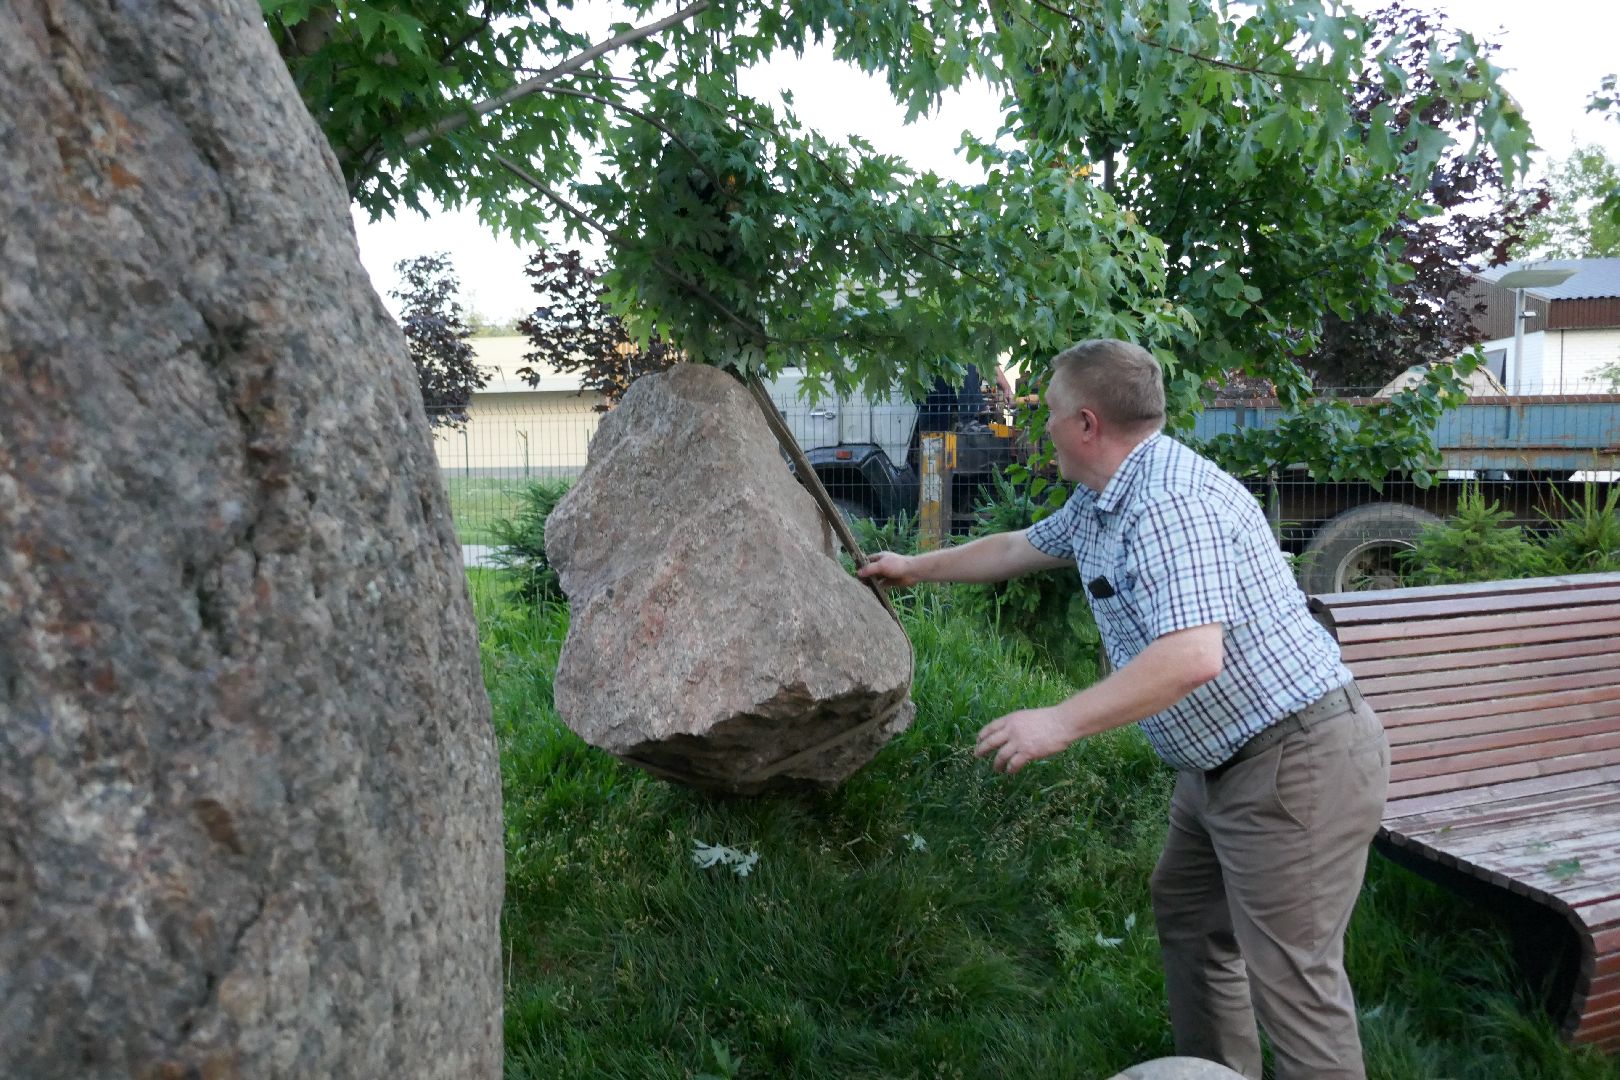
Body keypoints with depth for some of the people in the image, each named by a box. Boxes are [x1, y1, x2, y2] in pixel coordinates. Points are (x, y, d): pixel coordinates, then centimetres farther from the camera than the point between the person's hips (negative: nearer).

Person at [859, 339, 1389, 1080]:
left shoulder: (1171, 500, -24)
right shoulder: (1097, 504, 9)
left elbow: (1193, 656, -34)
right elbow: (1019, 548, 26)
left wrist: (1062, 723, -30)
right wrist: (917, 568, 36)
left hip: (1297, 761, -11)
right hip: (1224, 761, 11)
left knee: (1291, 981, -5)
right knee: (1187, 916, 22)